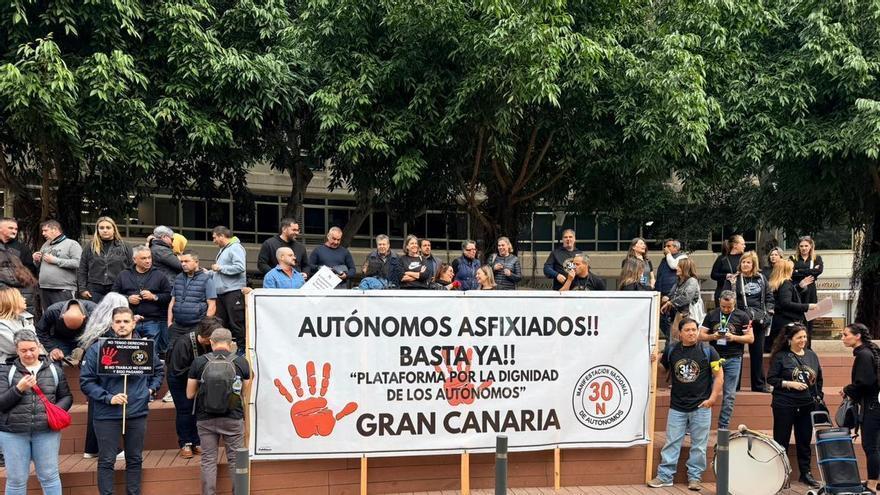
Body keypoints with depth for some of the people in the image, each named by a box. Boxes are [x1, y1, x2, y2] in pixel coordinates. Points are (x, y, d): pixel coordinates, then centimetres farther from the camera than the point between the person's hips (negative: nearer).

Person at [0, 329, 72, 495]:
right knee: (16, 479, 7)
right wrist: (19, 389, -17)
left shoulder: (54, 370, 7)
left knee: (49, 476, 5)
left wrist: (58, 409, -7)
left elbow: (66, 397, 13)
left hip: (47, 431, 1)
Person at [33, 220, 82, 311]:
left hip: (64, 291, -7)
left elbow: (78, 263, -18)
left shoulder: (72, 244, -3)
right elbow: (39, 266, 30)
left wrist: (55, 260, -14)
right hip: (44, 290, 7)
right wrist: (36, 260, 6)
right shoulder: (45, 245, 20)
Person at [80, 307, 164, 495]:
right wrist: (108, 398, -17)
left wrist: (151, 389, 5)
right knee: (106, 461, 4)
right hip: (107, 415, -3)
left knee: (135, 460, 14)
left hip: (137, 413, 3)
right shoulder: (97, 349, -8)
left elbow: (158, 370, 20)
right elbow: (86, 381, -8)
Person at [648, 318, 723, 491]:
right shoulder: (671, 350, 2)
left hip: (701, 407, -2)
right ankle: (664, 476, 11)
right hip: (677, 407, 2)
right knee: (671, 443, 5)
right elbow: (663, 368, 18)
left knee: (699, 445, 6)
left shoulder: (707, 351, -4)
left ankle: (694, 478, 18)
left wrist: (712, 398, -9)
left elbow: (719, 376, -1)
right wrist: (655, 361, -3)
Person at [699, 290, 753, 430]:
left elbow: (750, 338, 1)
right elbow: (701, 335, 6)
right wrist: (713, 336, -14)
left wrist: (734, 337, -15)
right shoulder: (711, 315, 7)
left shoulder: (742, 316, 3)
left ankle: (723, 426, 9)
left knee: (729, 395, 2)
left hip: (733, 359, 0)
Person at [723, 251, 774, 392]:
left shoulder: (761, 278, 10)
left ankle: (759, 384, 16)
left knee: (758, 353, 8)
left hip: (758, 320, 3)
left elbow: (769, 296, 14)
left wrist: (767, 311, 2)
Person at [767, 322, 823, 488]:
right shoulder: (780, 356, -8)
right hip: (784, 406, -4)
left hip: (807, 406, 4)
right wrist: (790, 384, -18)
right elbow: (771, 379, -7)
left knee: (805, 441, 12)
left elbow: (819, 379, 15)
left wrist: (818, 396, 8)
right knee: (781, 441, 4)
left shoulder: (812, 355, 6)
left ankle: (805, 473, 24)